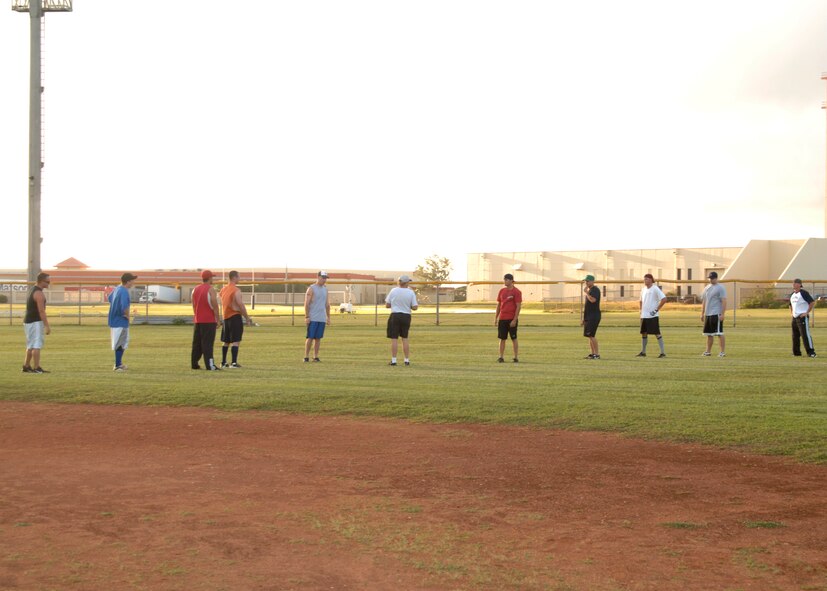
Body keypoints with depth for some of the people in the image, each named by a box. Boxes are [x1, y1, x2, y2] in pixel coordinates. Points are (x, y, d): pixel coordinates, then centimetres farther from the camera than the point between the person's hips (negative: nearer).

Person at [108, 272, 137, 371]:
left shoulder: (117, 289, 7)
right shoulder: (124, 292, -23)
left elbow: (109, 298, 24)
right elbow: (125, 307, -34)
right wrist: (127, 315, -15)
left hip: (114, 319, 10)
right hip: (121, 322, -10)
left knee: (123, 343, 20)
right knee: (120, 344, -1)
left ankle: (119, 363, 29)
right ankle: (117, 366, 5)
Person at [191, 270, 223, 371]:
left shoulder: (195, 290, 11)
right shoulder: (210, 289, -10)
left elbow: (194, 306, 16)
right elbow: (215, 306, -14)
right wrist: (218, 319, -8)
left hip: (198, 321, 7)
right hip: (209, 321, -7)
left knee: (197, 343, 12)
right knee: (208, 343, -8)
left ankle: (194, 364, 15)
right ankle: (209, 365, -11)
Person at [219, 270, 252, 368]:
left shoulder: (223, 289, 11)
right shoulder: (236, 290, -13)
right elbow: (241, 305, -16)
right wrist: (247, 317, -7)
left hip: (226, 317, 8)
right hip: (235, 316, -8)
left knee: (226, 341, 16)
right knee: (236, 341, -6)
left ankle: (223, 362, 21)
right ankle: (234, 363, -10)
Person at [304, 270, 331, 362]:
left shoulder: (325, 289, 14)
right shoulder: (311, 288, -6)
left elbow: (327, 305, 18)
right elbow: (306, 304, -9)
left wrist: (328, 317, 13)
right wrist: (306, 317, -15)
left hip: (322, 319, 6)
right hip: (312, 319, -6)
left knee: (318, 338, 6)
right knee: (310, 337, -6)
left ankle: (315, 356, 10)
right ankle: (306, 356, -1)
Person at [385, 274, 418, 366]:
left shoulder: (393, 291, -3)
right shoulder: (411, 292, -4)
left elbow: (387, 305, 1)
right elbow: (414, 307, -5)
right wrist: (417, 305, 17)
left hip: (395, 316, -1)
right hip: (406, 316, 1)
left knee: (394, 339, 1)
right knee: (405, 339, 12)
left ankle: (393, 360, 0)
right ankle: (407, 360, 14)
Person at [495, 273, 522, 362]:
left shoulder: (516, 292, -7)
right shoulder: (502, 291, 10)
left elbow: (518, 306, -10)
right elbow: (498, 305, 15)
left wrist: (514, 320, -16)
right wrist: (495, 318, 9)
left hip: (512, 319, -5)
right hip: (502, 319, 5)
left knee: (514, 338, 1)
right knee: (502, 338, 5)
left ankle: (516, 357, 7)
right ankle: (501, 357, 8)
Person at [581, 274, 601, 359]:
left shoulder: (595, 290, -10)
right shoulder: (589, 291, 20)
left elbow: (592, 300, -29)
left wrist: (586, 292, -15)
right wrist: (584, 318, 23)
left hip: (594, 316, -10)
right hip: (588, 317, 10)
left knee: (591, 335, -14)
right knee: (589, 336, 10)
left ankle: (597, 354, -12)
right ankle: (593, 353, 15)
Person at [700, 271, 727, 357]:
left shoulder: (720, 288, -6)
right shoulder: (706, 288, 17)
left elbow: (724, 302, -12)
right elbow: (704, 301, 22)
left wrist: (722, 314, -19)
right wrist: (702, 314, 17)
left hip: (717, 314, -8)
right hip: (707, 314, 8)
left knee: (719, 333, -9)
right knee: (709, 334, 11)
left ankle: (723, 352, -7)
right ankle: (708, 351, 17)